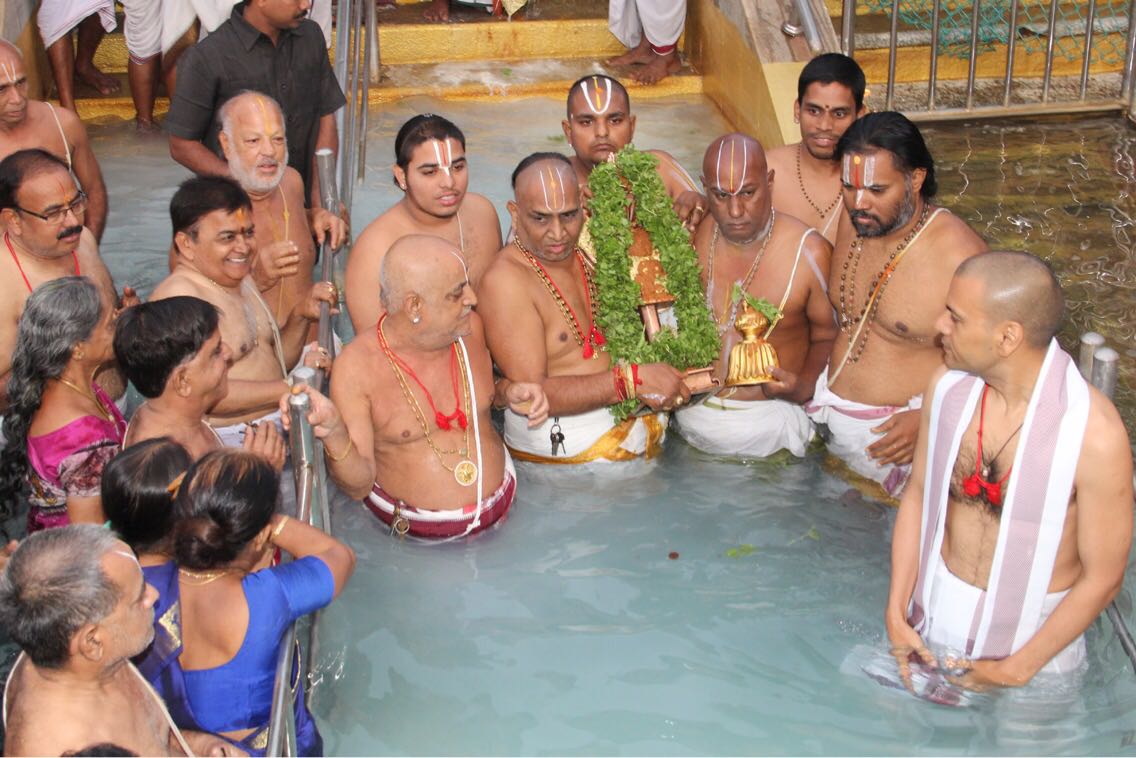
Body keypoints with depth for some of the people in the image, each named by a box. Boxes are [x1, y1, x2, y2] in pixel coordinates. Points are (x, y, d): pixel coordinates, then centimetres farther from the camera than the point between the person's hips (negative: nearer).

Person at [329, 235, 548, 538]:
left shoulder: (470, 327, -3)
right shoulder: (356, 368, -18)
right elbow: (358, 486, -16)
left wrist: (507, 394, 0)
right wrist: (334, 436, -35)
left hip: (501, 509, 3)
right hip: (412, 529, -3)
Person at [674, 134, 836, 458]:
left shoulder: (809, 252, -9)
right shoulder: (693, 237, 1)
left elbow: (826, 337, 3)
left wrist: (803, 386, -15)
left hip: (770, 420, -3)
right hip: (693, 415, 3)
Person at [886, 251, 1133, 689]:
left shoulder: (1094, 435, -27)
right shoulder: (948, 386, -11)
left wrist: (1015, 671, -13)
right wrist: (896, 611, -2)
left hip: (1031, 633, -4)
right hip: (936, 613, 4)